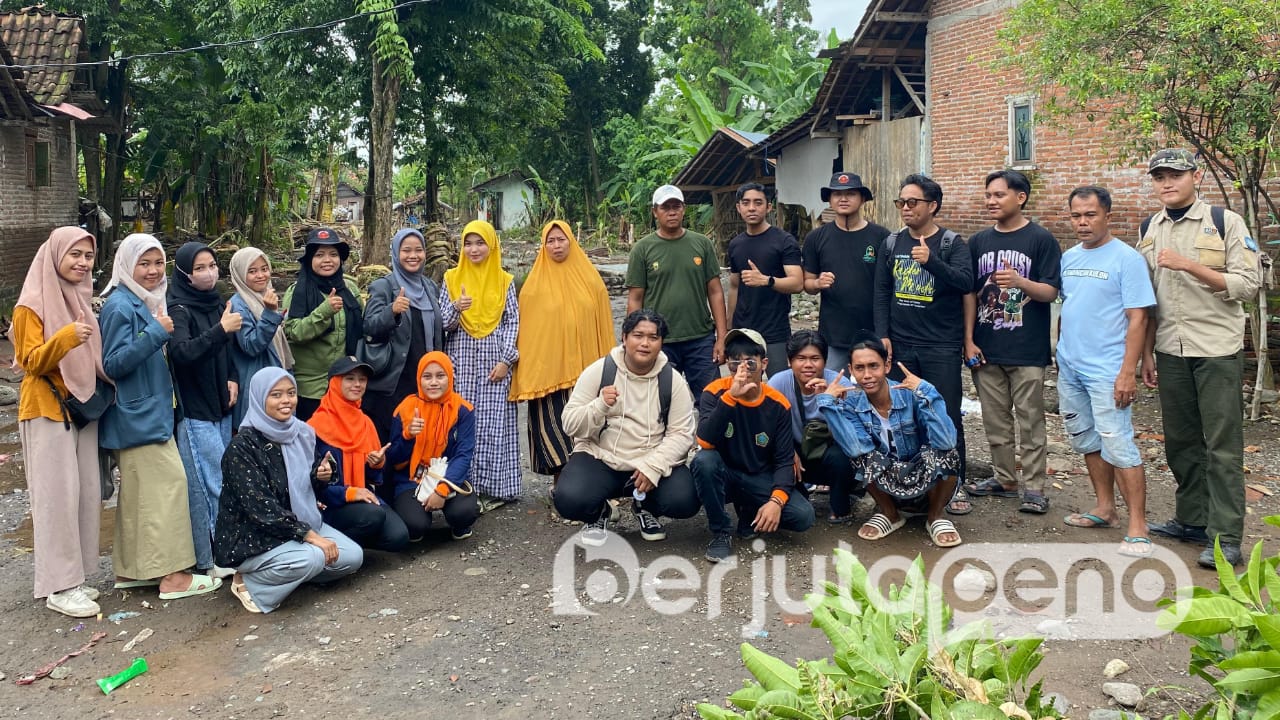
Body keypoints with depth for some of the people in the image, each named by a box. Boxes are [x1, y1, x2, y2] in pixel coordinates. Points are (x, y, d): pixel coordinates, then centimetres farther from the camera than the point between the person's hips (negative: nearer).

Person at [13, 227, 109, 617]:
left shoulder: (81, 300, 12)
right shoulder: (32, 304, -9)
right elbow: (31, 362, -16)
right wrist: (65, 337, -31)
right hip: (47, 410, -7)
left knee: (86, 492, 6)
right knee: (58, 494, -6)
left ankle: (74, 575, 16)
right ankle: (58, 586, 1)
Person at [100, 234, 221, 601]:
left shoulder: (148, 302, 13)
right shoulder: (120, 305, -14)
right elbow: (113, 364, -19)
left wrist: (166, 333, 5)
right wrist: (156, 333, -25)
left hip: (149, 410, 9)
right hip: (138, 413, -9)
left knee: (138, 490, 13)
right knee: (169, 482, -9)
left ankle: (130, 570, 22)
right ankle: (172, 575, -5)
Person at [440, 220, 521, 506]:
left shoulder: (504, 281, 6)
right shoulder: (452, 278, 7)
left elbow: (512, 322, 3)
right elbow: (442, 322, 4)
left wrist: (506, 359, -6)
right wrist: (456, 308, -17)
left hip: (494, 363, -1)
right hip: (461, 362, 1)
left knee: (494, 425, -1)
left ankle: (492, 487, 8)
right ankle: (464, 485, 7)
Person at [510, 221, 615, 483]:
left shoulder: (589, 277, 7)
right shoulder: (535, 283, 3)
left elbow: (603, 323, 8)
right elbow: (526, 328, 2)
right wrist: (528, 370, -3)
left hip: (584, 367, 1)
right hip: (547, 367, -1)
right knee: (553, 424, -2)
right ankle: (560, 478, 10)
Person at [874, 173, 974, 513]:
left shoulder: (952, 243, -1)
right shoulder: (892, 243, 9)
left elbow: (966, 282, -16)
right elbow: (881, 292, 8)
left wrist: (931, 261, -31)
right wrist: (883, 336, 0)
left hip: (941, 348, -3)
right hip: (900, 346, 3)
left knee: (947, 418, 0)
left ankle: (954, 486, 11)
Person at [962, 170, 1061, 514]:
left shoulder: (1041, 239, -4)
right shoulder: (979, 241, 9)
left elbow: (1051, 292, -7)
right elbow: (970, 293, 10)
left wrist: (1020, 282, -27)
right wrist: (968, 340, 3)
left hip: (1027, 350, -4)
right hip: (986, 349, 5)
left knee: (1030, 421, 1)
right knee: (995, 420, 12)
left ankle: (1034, 487, 9)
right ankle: (1004, 479, 25)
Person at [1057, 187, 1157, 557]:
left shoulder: (1127, 258, -9)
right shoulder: (1068, 258, 11)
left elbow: (1137, 319, -13)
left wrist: (1128, 371, -19)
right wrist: (1060, 352, 14)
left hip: (1107, 370, -7)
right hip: (1070, 367, 7)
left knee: (1117, 445, -10)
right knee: (1086, 441, 15)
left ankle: (1138, 527, -4)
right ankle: (1105, 509, 29)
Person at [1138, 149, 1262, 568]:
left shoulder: (1225, 222, -5)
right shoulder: (1150, 231, 9)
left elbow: (1247, 285, -11)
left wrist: (1189, 265, -20)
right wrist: (1147, 352, 12)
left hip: (1217, 349, -5)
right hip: (1170, 350, 5)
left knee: (1222, 444, -3)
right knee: (1181, 442, 11)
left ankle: (1226, 537, 1)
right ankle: (1193, 520, 23)